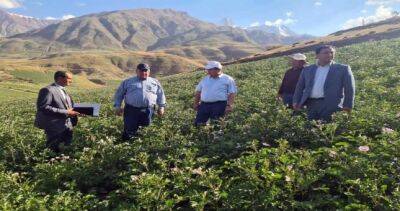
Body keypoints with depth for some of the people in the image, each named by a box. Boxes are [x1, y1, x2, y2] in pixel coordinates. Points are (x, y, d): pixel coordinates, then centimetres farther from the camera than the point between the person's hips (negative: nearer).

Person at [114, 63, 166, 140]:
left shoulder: (155, 82, 18)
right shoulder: (127, 82, 16)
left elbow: (161, 95, 18)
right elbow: (119, 94, 16)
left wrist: (161, 107, 9)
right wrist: (117, 106, 5)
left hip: (148, 110, 1)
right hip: (131, 109, -1)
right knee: (129, 130, -5)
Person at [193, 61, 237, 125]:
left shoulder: (227, 79, 3)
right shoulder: (205, 79, 17)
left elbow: (232, 93, -3)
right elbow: (198, 91, 22)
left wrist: (229, 105, -12)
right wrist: (196, 103, 19)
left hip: (219, 105, -4)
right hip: (204, 105, 5)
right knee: (198, 123, 0)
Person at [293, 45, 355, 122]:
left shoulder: (343, 68, 8)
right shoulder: (307, 69, 16)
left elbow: (349, 88, 3)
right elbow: (299, 87, 15)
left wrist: (348, 106, -7)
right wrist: (296, 102, 4)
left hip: (331, 105, -3)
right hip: (311, 104, 3)